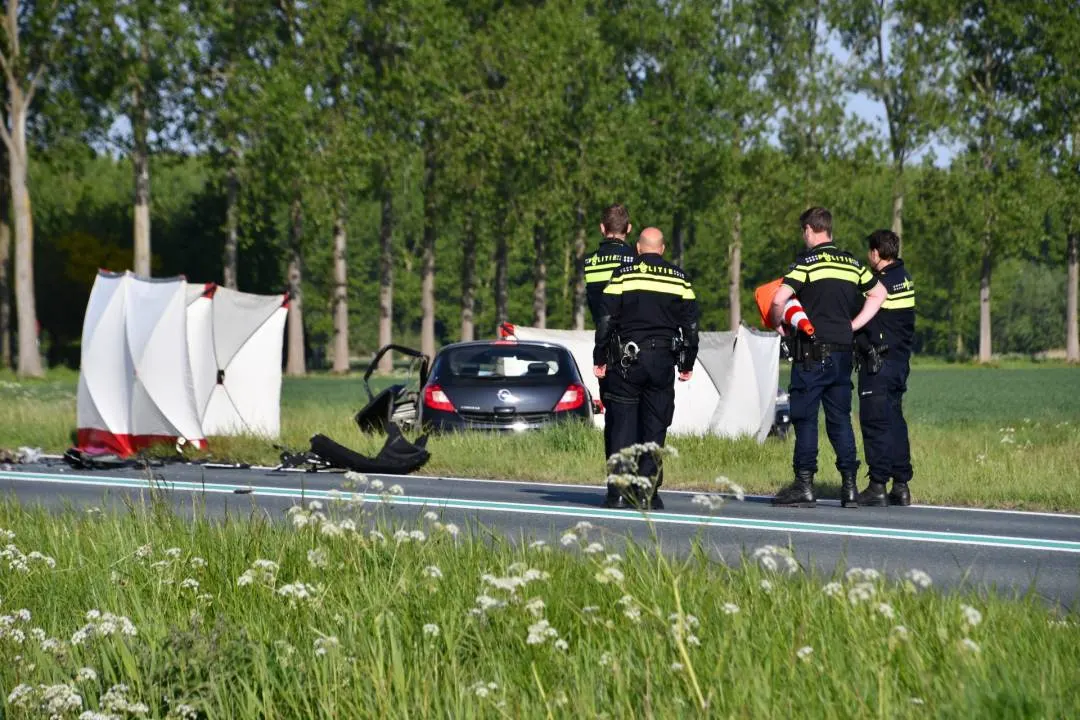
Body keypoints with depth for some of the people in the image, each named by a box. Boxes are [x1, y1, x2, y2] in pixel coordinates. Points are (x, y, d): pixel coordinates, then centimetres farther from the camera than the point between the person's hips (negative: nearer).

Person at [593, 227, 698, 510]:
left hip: (627, 359, -1)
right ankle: (648, 491, 1)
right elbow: (691, 325, 9)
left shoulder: (623, 275, 0)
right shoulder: (679, 278, 7)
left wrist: (600, 359, 4)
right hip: (663, 359, 1)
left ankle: (619, 492, -3)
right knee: (655, 427, 4)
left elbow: (606, 320, -2)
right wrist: (687, 364, 17)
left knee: (623, 424, 2)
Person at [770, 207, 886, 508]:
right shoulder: (851, 262, 12)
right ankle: (849, 486, 6)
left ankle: (804, 485, -3)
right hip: (843, 352, 6)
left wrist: (777, 323, 0)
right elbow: (878, 293, 24)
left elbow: (779, 299, -18)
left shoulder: (807, 260, -7)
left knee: (805, 418, -1)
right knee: (840, 418, 9)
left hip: (812, 351, -6)